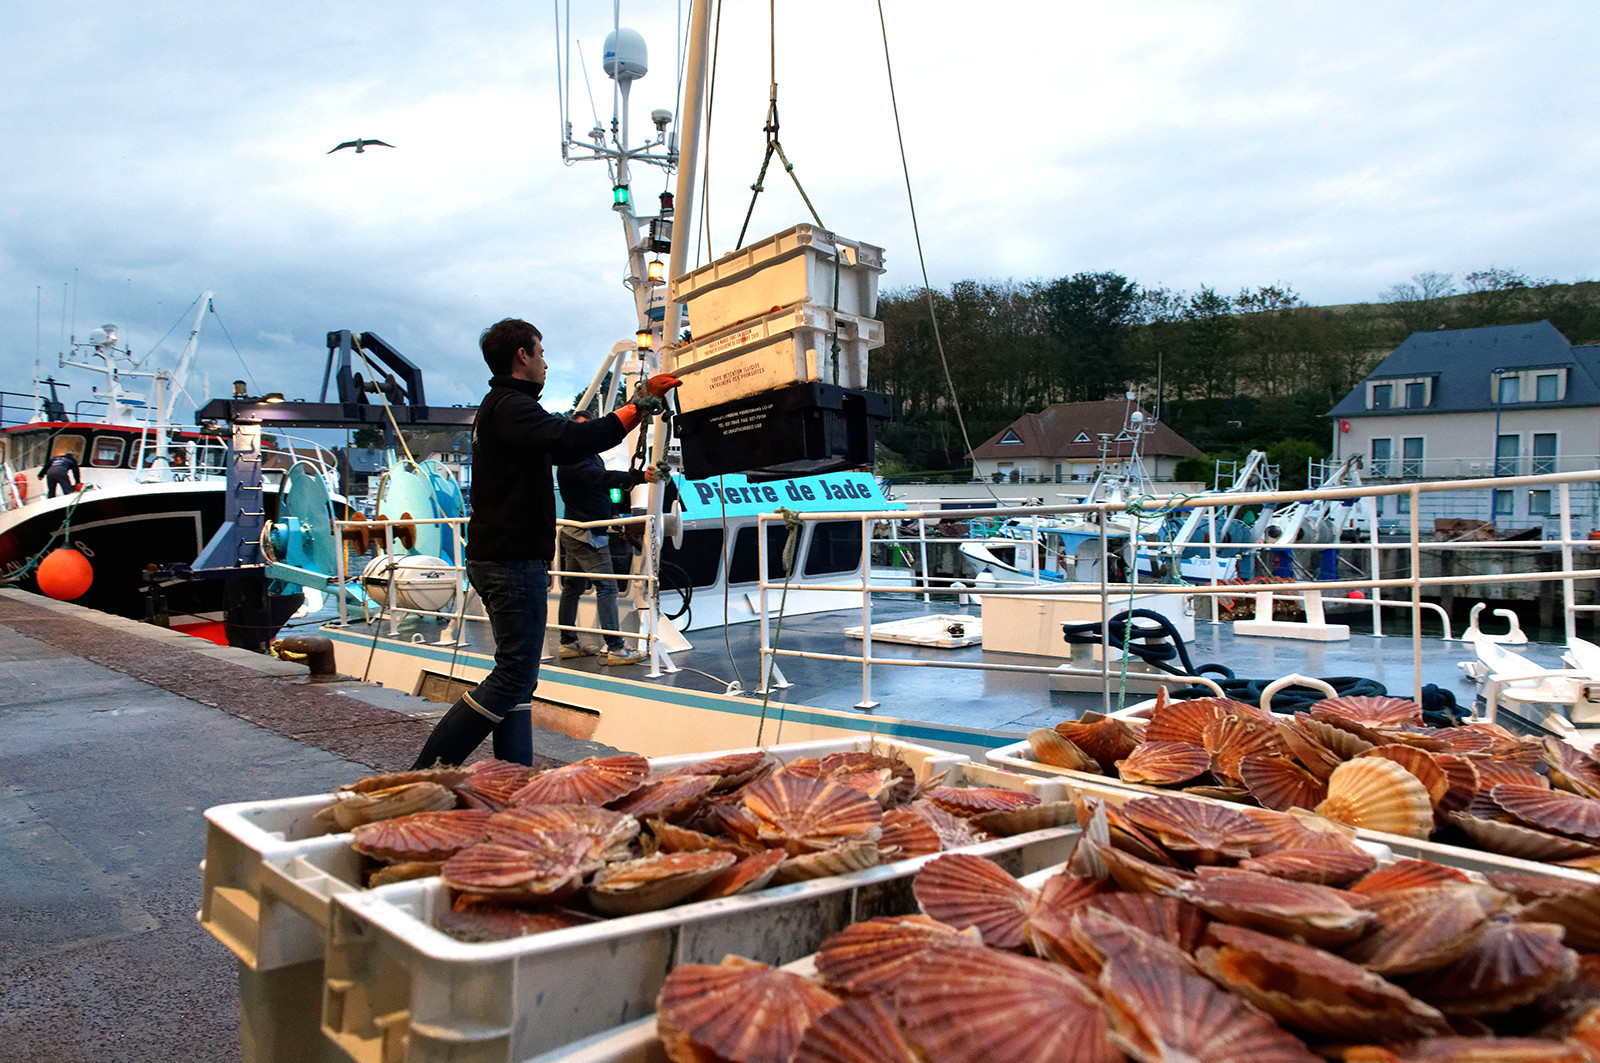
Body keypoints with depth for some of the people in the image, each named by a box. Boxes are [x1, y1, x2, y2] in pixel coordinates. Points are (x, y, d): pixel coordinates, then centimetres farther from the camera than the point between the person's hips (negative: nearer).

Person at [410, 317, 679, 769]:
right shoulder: (510, 407, -14)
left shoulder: (499, 406, 21)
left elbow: (559, 450, 29)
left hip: (499, 559, 11)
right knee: (515, 675, -9)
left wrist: (639, 408, 30)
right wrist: (641, 402, -22)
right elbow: (573, 441, -30)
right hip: (513, 562, -11)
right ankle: (427, 773, -6)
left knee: (517, 675, 11)